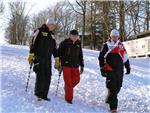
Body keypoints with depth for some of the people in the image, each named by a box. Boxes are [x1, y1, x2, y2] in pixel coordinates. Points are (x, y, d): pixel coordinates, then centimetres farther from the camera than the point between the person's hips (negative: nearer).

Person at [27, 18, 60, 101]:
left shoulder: (52, 35, 17)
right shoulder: (39, 31, -2)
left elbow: (54, 48, 22)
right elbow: (33, 44, -8)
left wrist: (57, 59, 17)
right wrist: (31, 55, -15)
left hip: (48, 60, 6)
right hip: (39, 58, -6)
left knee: (48, 77, 2)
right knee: (40, 76, -12)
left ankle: (44, 95, 10)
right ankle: (38, 93, 2)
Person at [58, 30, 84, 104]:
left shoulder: (78, 44, 9)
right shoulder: (64, 43, -5)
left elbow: (80, 55, 18)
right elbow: (59, 53, 0)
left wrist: (82, 65, 16)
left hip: (75, 66, 5)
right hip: (66, 65, -4)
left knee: (76, 80, 2)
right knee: (68, 81, -4)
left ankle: (67, 87, 31)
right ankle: (68, 98, 7)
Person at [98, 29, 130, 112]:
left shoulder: (121, 45, 14)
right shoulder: (107, 45, -2)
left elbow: (125, 57, 22)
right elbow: (101, 57, -4)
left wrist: (128, 67, 18)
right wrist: (102, 68, -9)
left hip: (119, 70, 6)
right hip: (110, 70, -5)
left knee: (118, 87, 12)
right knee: (112, 88, -8)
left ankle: (109, 99, 35)